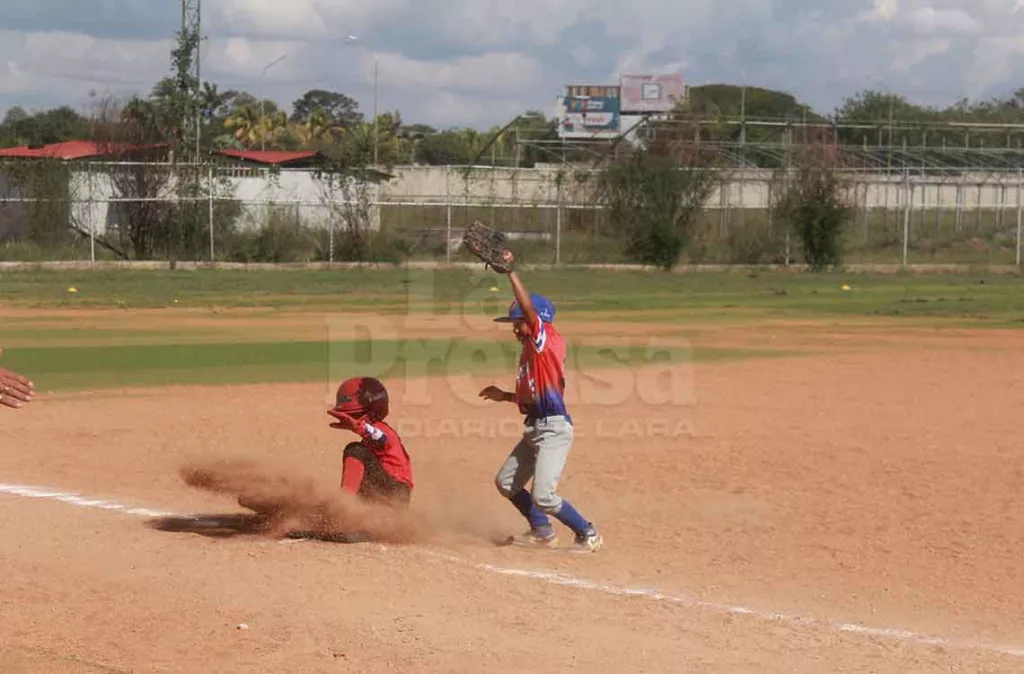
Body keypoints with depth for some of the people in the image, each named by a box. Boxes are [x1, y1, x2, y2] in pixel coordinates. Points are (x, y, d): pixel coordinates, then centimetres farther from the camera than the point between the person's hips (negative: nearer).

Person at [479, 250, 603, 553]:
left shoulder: (548, 340, -10)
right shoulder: (530, 350, 16)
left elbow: (529, 308, -26)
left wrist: (510, 272, -30)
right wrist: (504, 396, 16)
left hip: (554, 428, -11)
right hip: (534, 428, 11)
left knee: (543, 496, -16)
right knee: (506, 482, 17)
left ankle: (588, 534, 0)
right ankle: (542, 531, 27)